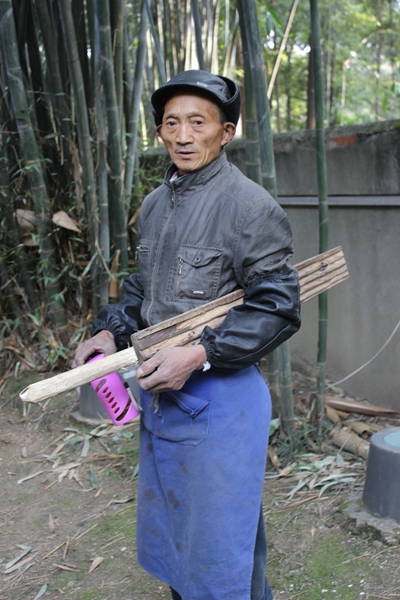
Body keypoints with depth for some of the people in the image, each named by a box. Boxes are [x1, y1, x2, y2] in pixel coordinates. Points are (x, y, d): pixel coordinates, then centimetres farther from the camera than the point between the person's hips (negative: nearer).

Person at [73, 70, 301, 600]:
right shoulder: (154, 205, 9)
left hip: (219, 397, -8)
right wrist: (112, 332, 5)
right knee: (167, 525, 23)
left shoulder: (249, 205, -15)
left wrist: (201, 355, -23)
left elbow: (277, 308, -16)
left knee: (222, 544, 5)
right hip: (158, 390, 8)